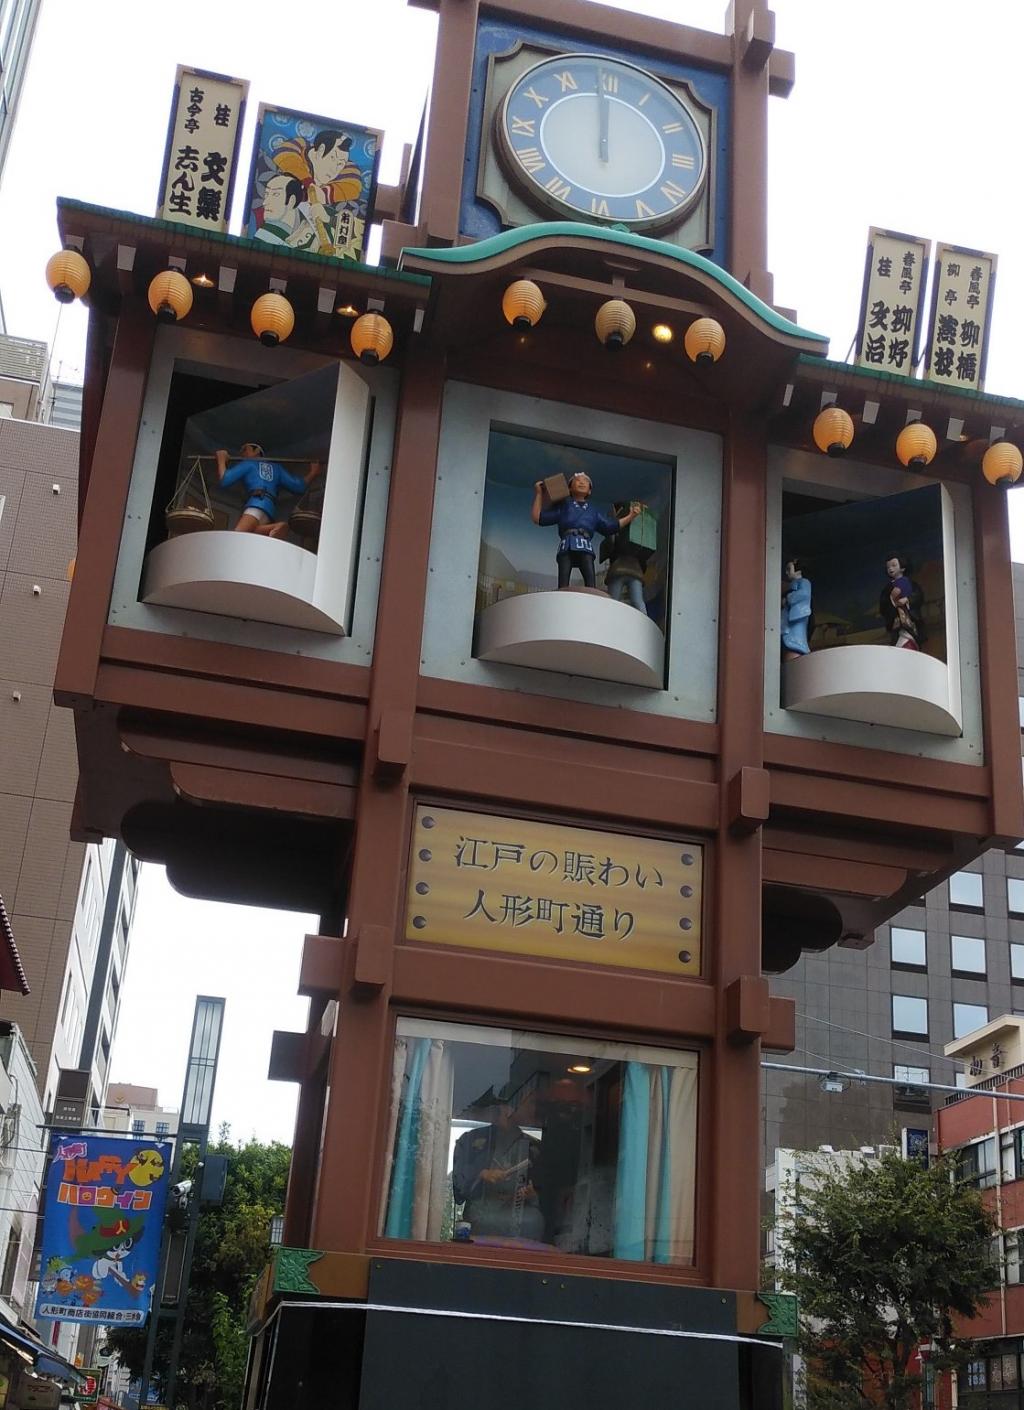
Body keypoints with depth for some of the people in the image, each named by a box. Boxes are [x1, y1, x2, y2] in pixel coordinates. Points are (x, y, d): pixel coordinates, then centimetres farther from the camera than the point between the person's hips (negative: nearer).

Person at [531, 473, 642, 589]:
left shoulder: (593, 510, 31)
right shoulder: (562, 506, 25)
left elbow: (611, 526, 28)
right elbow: (537, 518, 21)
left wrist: (631, 516, 23)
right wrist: (539, 494, 19)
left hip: (586, 549, 1)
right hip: (566, 548, -1)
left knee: (590, 584, -21)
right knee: (563, 586, -18)